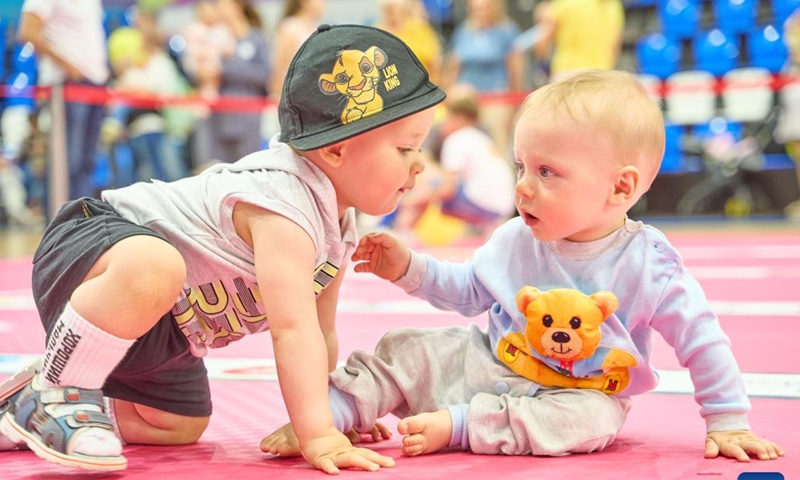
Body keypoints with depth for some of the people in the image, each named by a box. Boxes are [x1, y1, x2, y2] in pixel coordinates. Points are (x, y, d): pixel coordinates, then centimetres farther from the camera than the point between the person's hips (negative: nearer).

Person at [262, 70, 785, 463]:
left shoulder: (648, 266, -19)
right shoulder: (516, 241, -4)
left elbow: (701, 340, -12)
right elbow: (468, 291, 12)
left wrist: (727, 423, -9)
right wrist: (409, 269, -2)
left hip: (577, 391, -4)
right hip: (489, 362, 4)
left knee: (593, 420, -36)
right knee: (407, 350, -9)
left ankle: (456, 425, -31)